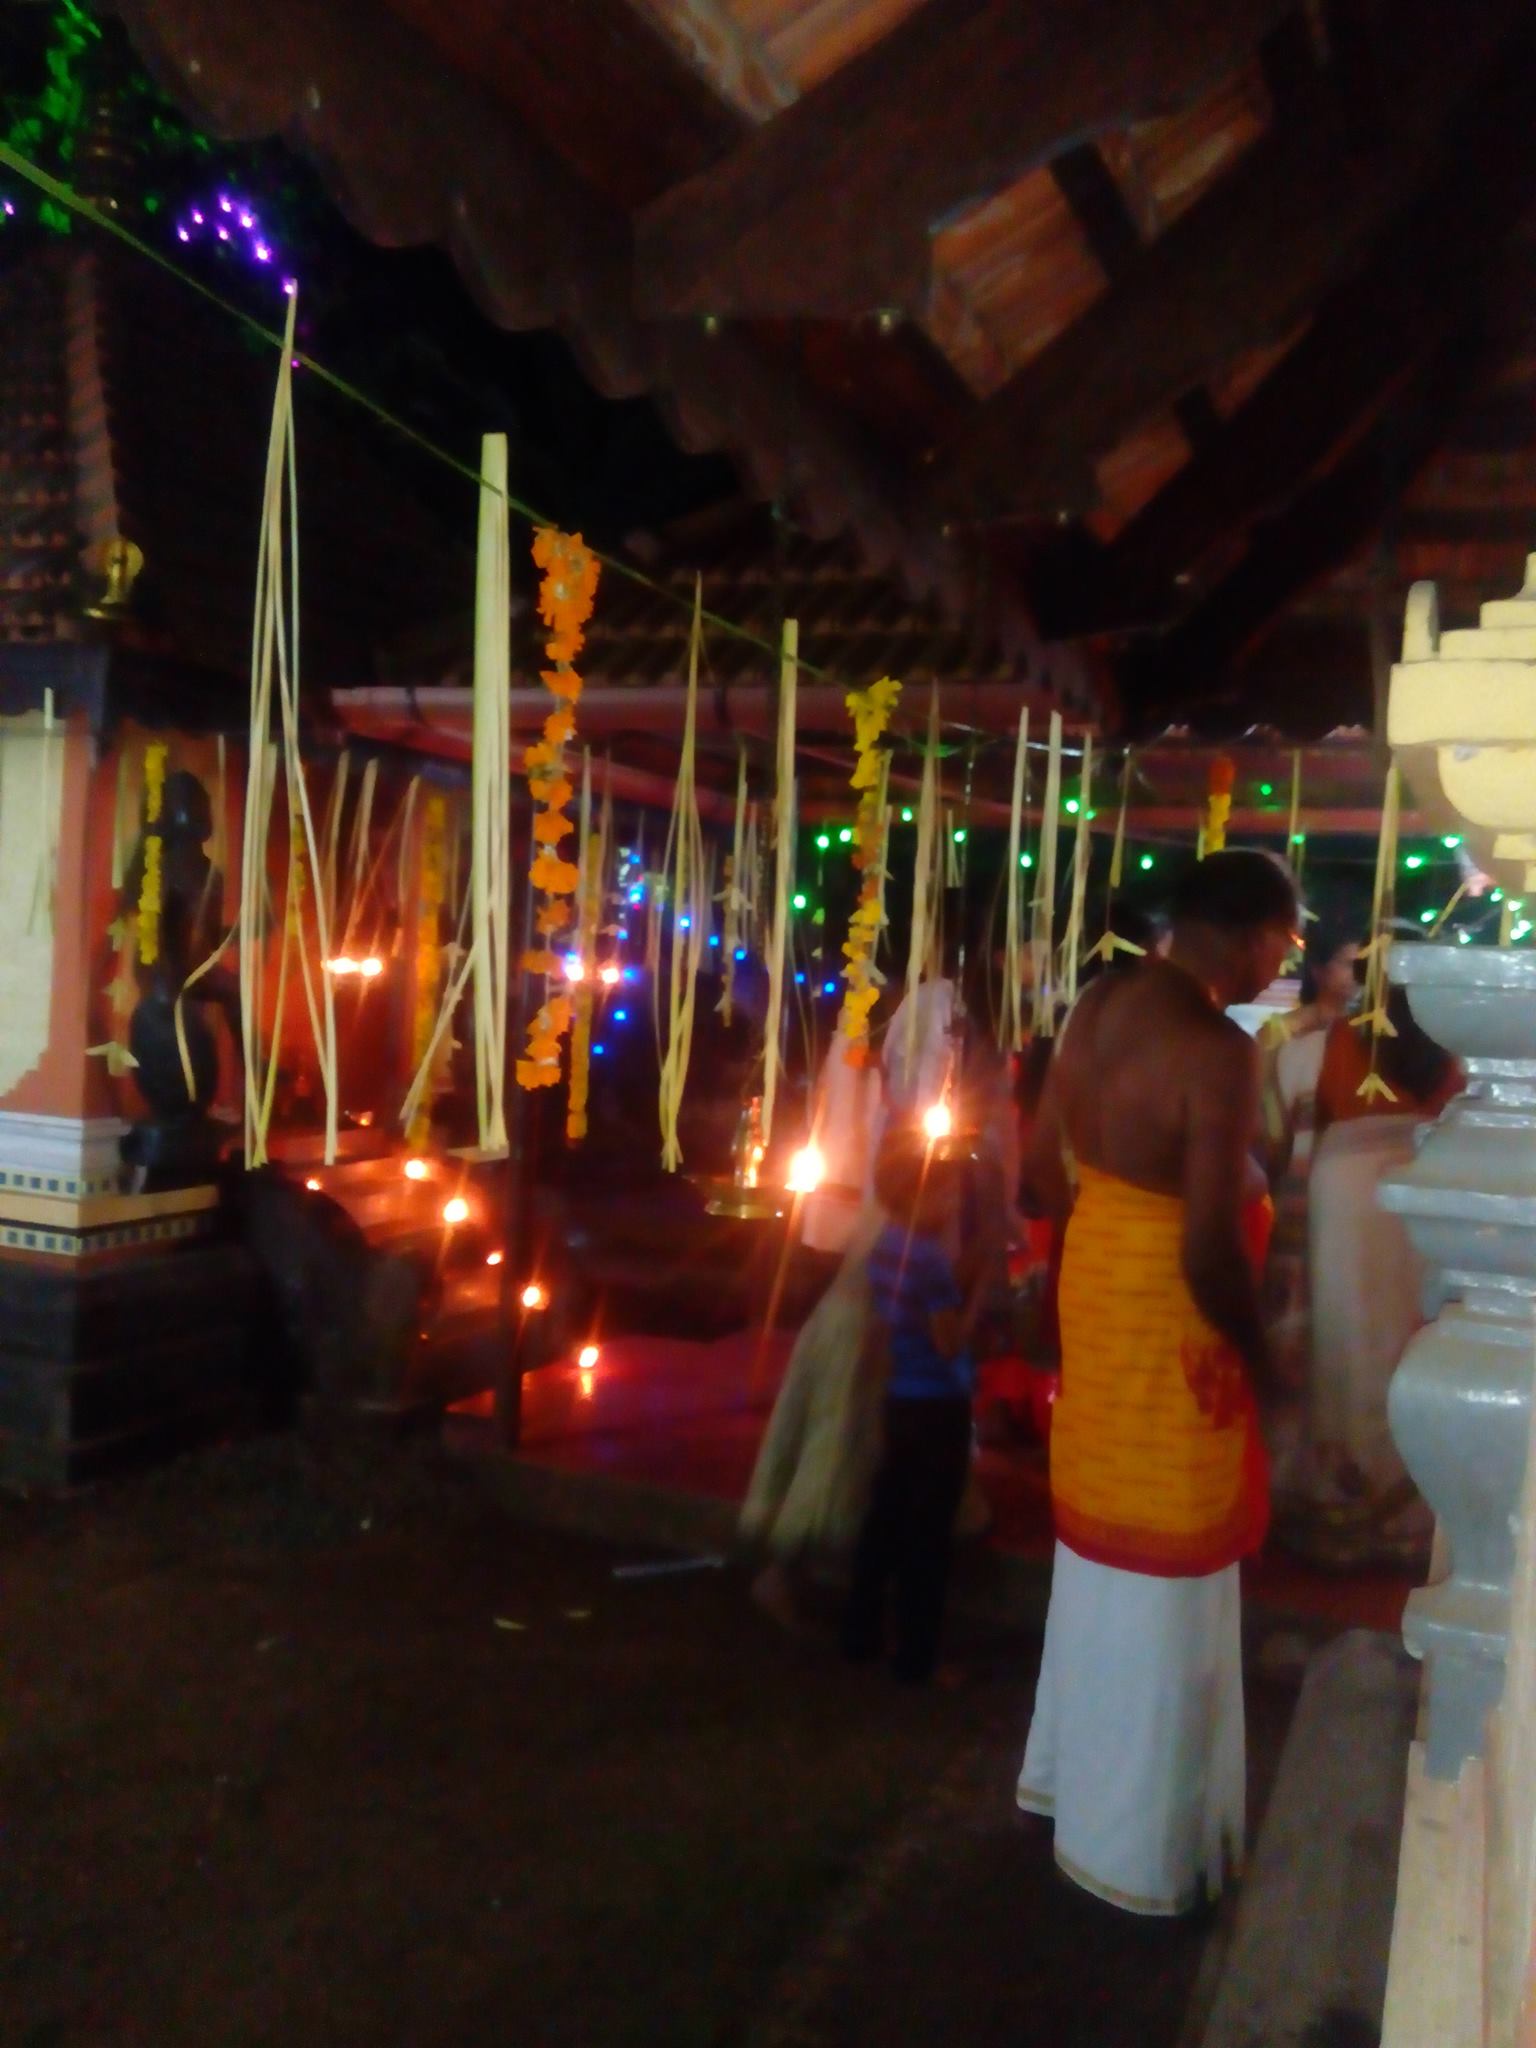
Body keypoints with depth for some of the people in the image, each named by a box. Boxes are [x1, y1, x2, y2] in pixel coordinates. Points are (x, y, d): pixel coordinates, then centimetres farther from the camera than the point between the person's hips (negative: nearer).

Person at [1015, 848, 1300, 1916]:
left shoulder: (1100, 1004, 2)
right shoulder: (1219, 1052, -24)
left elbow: (1044, 1171, 9)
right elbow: (1210, 1251, -25)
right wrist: (1259, 1353, -9)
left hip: (1097, 1285, 8)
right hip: (1171, 1320, -8)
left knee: (1103, 1551, 24)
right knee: (1161, 1588, 8)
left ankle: (1070, 1769, 43)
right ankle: (1139, 1845, 27)